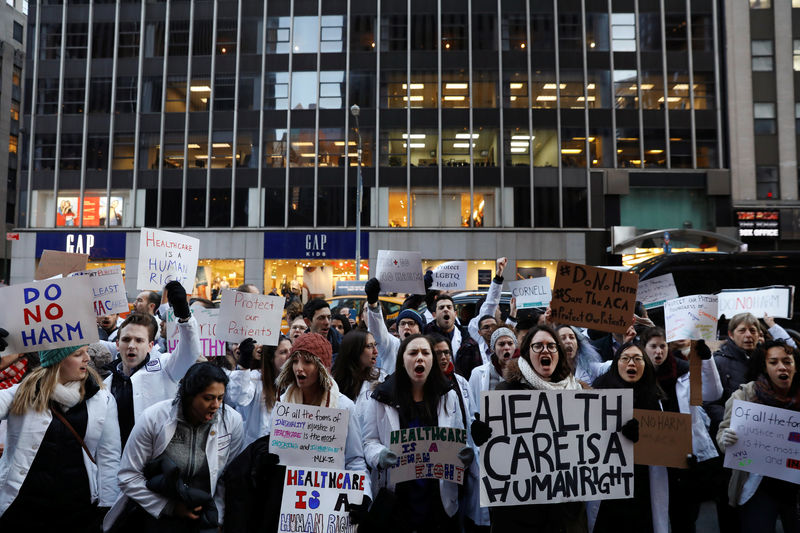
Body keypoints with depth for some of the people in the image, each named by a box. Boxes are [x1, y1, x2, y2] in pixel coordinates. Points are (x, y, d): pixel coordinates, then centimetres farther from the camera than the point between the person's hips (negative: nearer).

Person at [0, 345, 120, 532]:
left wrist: (107, 507, 0)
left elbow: (109, 457, 3)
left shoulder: (103, 398, 2)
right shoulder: (23, 394, 1)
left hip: (81, 508, 1)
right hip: (22, 508, 0)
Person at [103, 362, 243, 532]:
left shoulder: (232, 421, -14)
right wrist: (171, 508, -14)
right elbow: (128, 476, -13)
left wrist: (217, 516, -5)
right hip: (154, 516, -1)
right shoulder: (153, 418, -18)